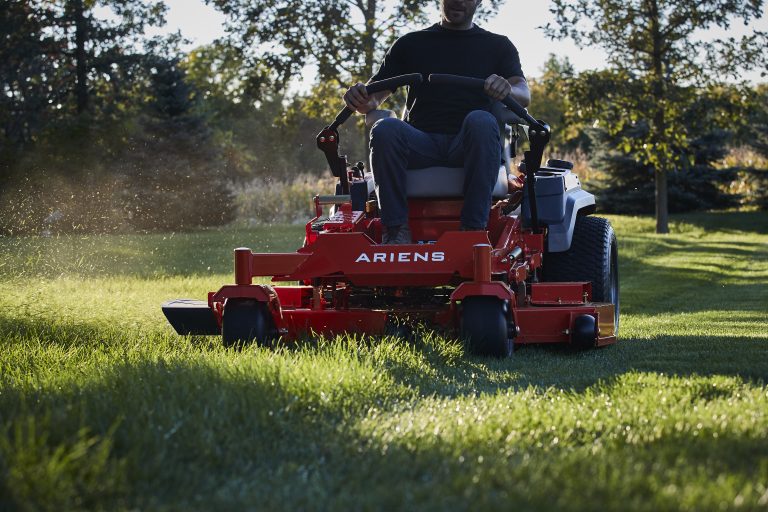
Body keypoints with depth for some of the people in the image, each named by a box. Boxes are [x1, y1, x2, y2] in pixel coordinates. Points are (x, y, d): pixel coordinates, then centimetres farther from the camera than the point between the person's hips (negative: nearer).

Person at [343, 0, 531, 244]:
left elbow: (524, 95, 1)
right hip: (420, 145, 1)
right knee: (385, 129, -31)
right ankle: (395, 229, -32)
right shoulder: (411, 44, 19)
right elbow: (373, 100, 13)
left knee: (481, 121, -35)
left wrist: (508, 89, -25)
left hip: (469, 146, -1)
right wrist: (359, 98, -14)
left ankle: (473, 229, -38)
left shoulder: (498, 46, 17)